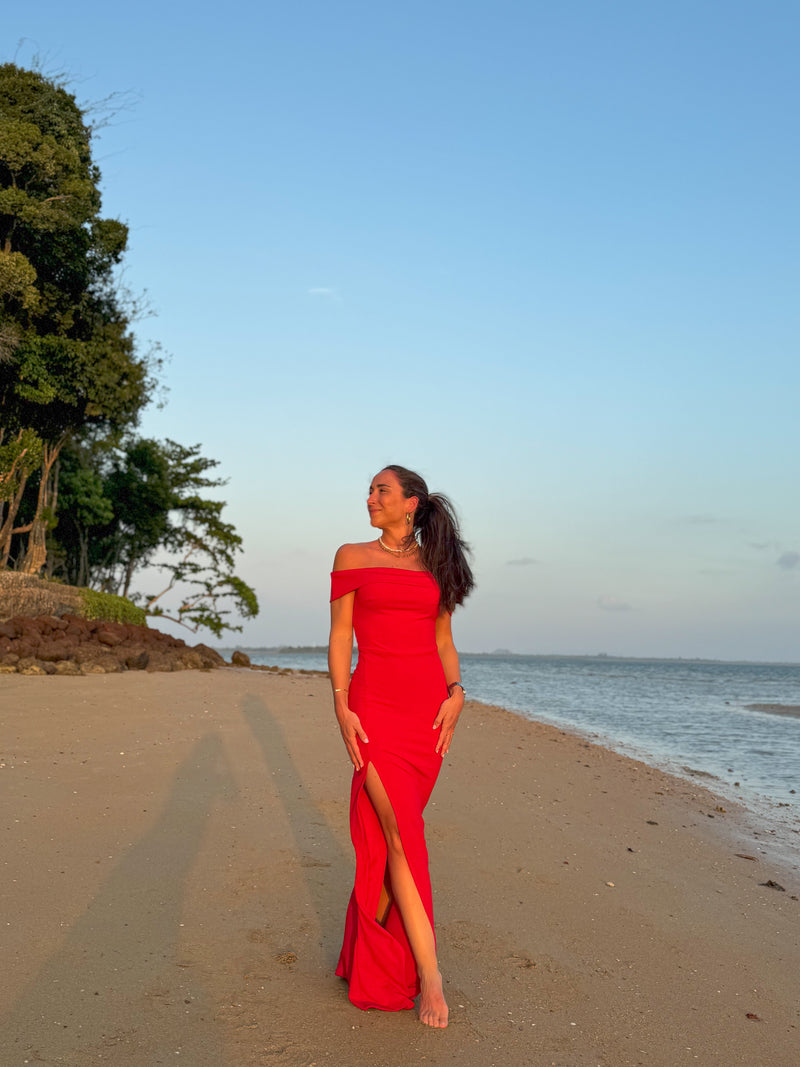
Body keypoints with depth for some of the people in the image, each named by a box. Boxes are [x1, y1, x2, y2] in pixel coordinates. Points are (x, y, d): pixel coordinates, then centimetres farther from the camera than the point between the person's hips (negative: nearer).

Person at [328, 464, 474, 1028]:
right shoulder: (353, 557, 5)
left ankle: (372, 942, 28)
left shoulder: (434, 564, 12)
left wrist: (456, 691, -3)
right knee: (401, 831, -10)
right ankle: (429, 972, -4)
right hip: (376, 704, -3)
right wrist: (342, 708, -7)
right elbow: (341, 637, 2)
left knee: (389, 831, 9)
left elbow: (444, 640, 14)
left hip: (429, 706, 3)